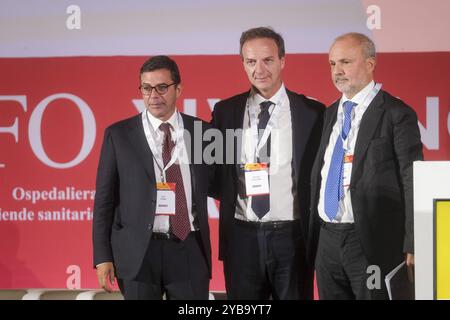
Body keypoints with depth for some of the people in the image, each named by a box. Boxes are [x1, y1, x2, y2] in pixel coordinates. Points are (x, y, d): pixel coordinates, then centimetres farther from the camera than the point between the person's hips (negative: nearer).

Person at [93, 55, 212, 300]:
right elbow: (104, 199, 2)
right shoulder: (119, 134, 2)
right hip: (138, 251, -1)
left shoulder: (202, 131, 6)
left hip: (189, 251, 1)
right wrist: (103, 257, -3)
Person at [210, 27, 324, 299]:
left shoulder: (312, 112, 1)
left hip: (292, 236, -1)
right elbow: (214, 172, 13)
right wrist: (235, 190, -5)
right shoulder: (225, 112, 6)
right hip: (242, 236, 2)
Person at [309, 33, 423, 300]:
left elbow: (412, 184, -9)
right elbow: (319, 175, 15)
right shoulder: (330, 114, 14)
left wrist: (413, 247, -13)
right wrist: (313, 236, 8)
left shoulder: (397, 114, -6)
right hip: (327, 240, 6)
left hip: (373, 243, -6)